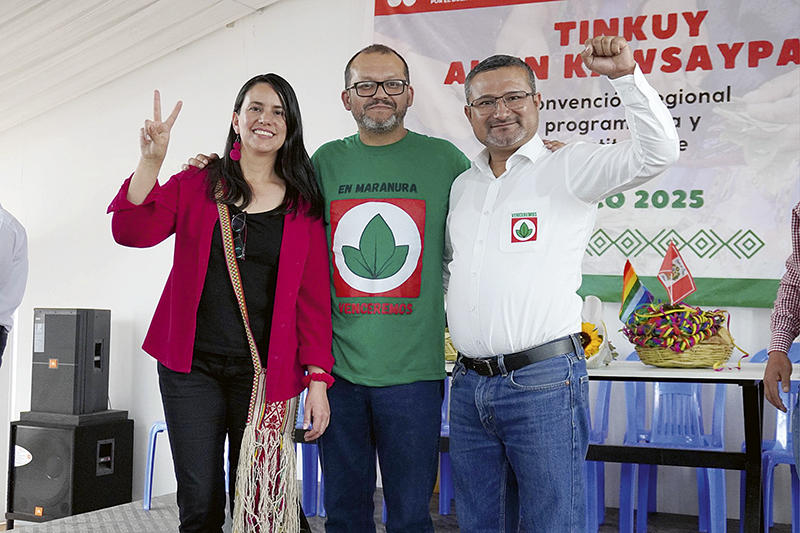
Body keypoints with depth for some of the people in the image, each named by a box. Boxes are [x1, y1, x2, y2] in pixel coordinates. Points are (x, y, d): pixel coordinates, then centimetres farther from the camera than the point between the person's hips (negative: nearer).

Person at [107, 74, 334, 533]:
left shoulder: (304, 205, 5)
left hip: (266, 372, 0)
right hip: (192, 367, 1)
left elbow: (315, 297, 1)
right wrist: (151, 161, -16)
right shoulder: (196, 185, 7)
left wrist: (318, 379, -5)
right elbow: (132, 232, -5)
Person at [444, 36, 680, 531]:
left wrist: (625, 74, -23)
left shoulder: (569, 169, -2)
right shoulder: (462, 186, 15)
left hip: (543, 383, -6)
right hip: (469, 384, 6)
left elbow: (658, 153, -16)